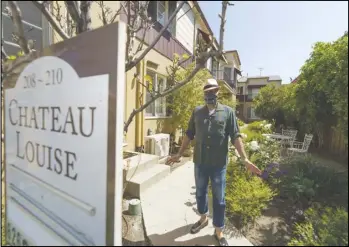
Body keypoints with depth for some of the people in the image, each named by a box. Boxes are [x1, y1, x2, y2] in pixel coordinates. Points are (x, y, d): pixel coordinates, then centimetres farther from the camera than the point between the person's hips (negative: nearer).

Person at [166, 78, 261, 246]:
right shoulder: (197, 112, 2)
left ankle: (219, 231, 34)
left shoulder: (228, 112, -3)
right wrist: (179, 154, 5)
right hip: (200, 163, 2)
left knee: (219, 199, 12)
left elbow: (235, 137, -5)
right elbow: (189, 135, 6)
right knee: (200, 193, 20)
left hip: (219, 164, -2)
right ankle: (203, 218, 47)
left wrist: (245, 160, -13)